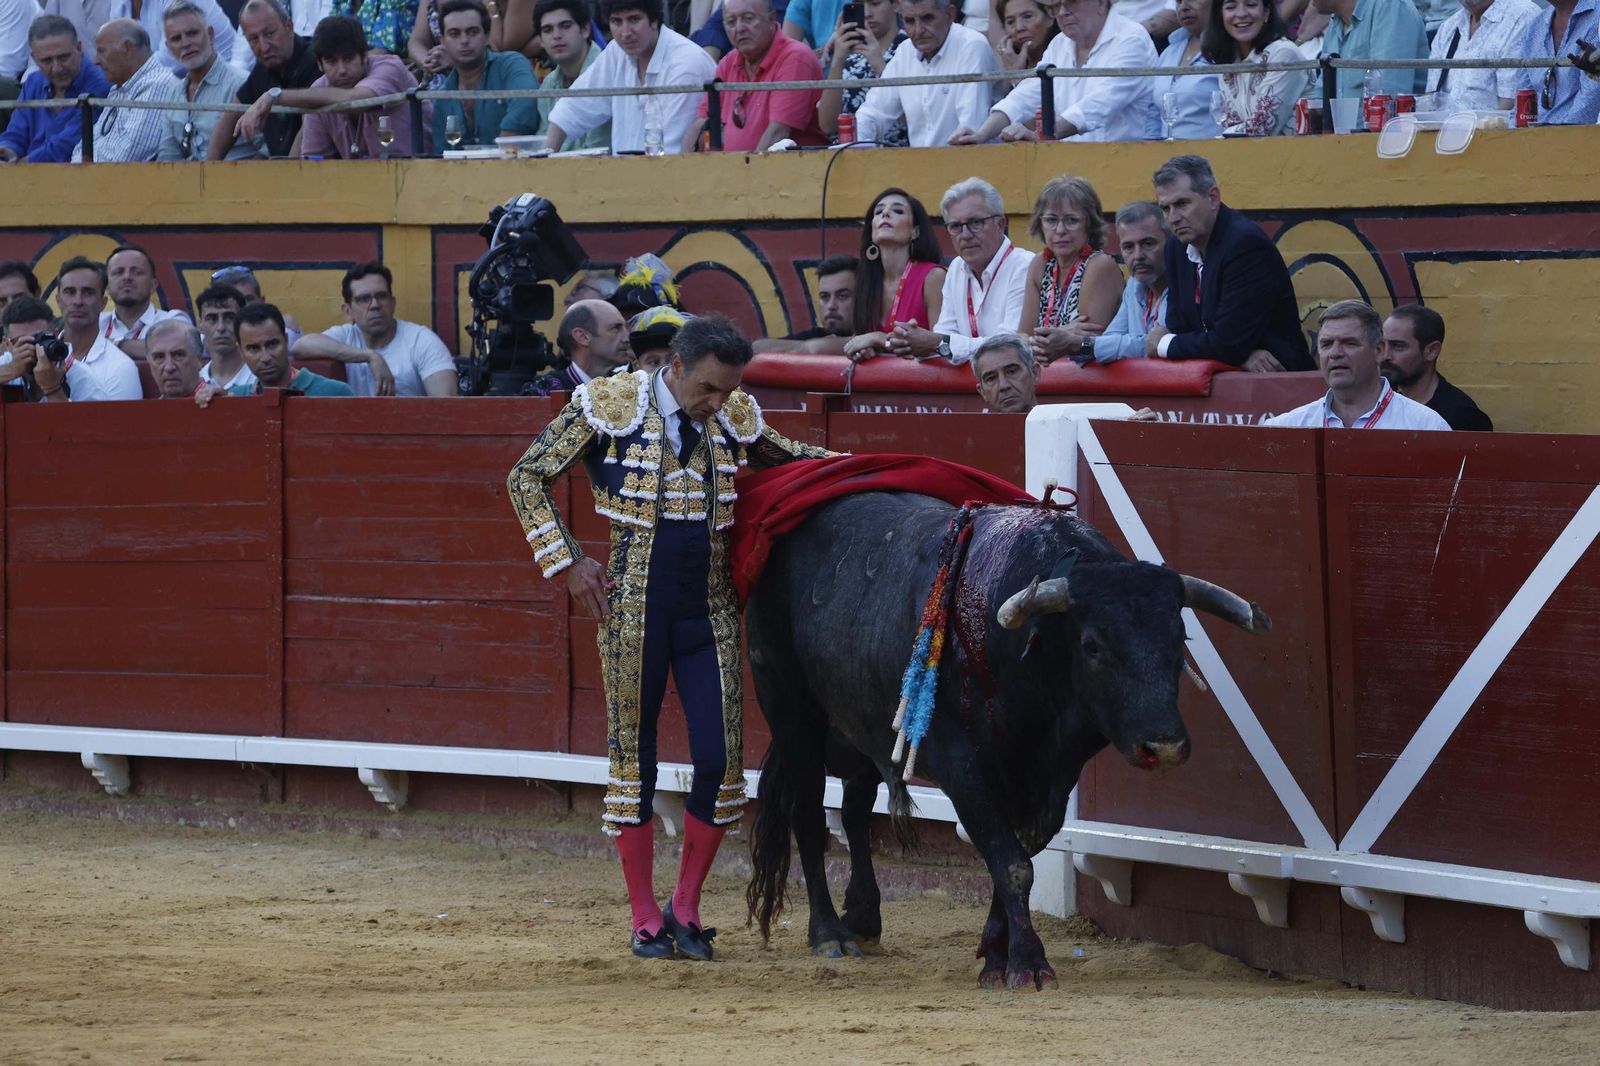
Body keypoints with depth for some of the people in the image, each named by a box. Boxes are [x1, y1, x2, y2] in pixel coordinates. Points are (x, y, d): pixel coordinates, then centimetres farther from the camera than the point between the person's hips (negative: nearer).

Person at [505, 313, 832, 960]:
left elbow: (783, 457, 25)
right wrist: (568, 563, -5)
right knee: (633, 760, 2)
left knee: (720, 760, -4)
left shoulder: (734, 418, 3)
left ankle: (686, 909, 13)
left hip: (709, 613, 3)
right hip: (634, 610, -3)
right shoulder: (608, 407, -7)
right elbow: (527, 478, 1)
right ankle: (645, 922, 11)